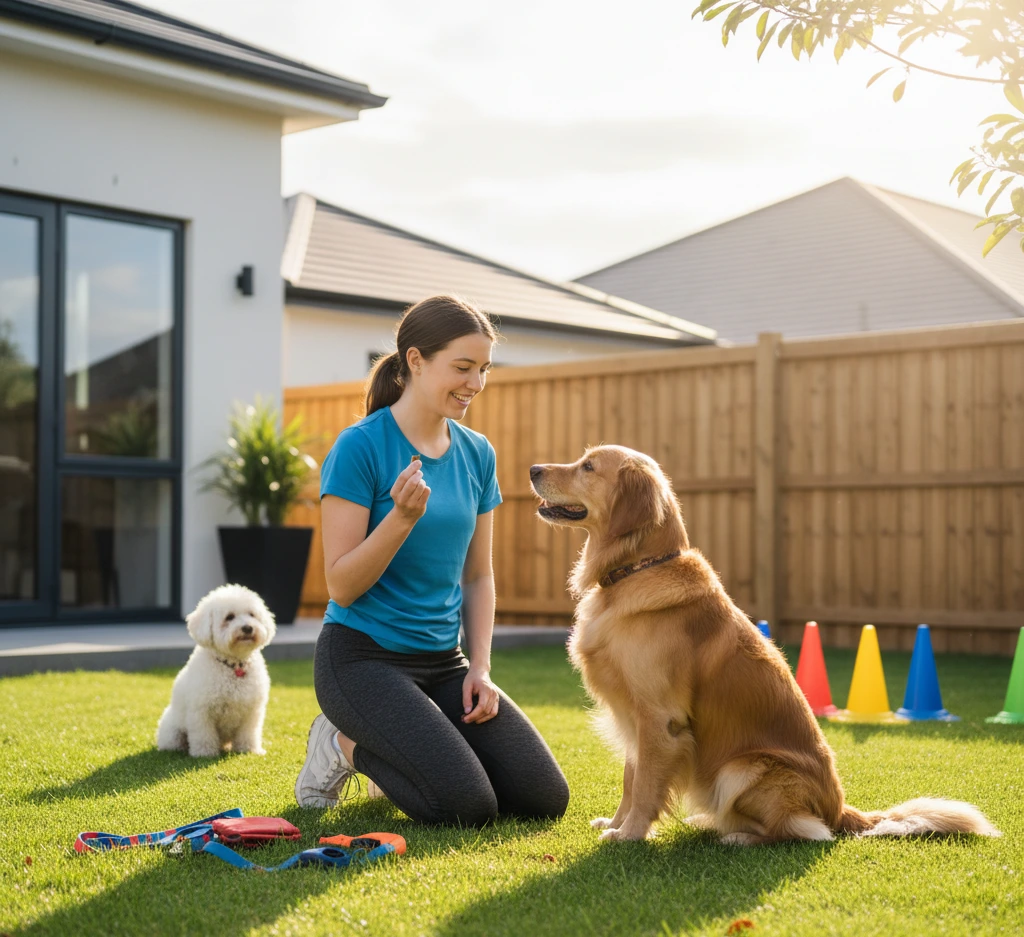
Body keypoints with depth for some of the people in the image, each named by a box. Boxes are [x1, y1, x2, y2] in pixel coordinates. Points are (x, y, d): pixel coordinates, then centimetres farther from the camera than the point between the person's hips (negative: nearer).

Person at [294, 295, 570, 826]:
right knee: (469, 807, -20)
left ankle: (400, 756, 18)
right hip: (364, 656, -6)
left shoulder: (476, 454, 6)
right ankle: (346, 746, 6)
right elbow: (341, 586, -15)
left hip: (443, 661, 7)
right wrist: (402, 518, -28)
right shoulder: (360, 447, -13)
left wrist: (480, 667, 1)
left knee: (545, 798, -3)